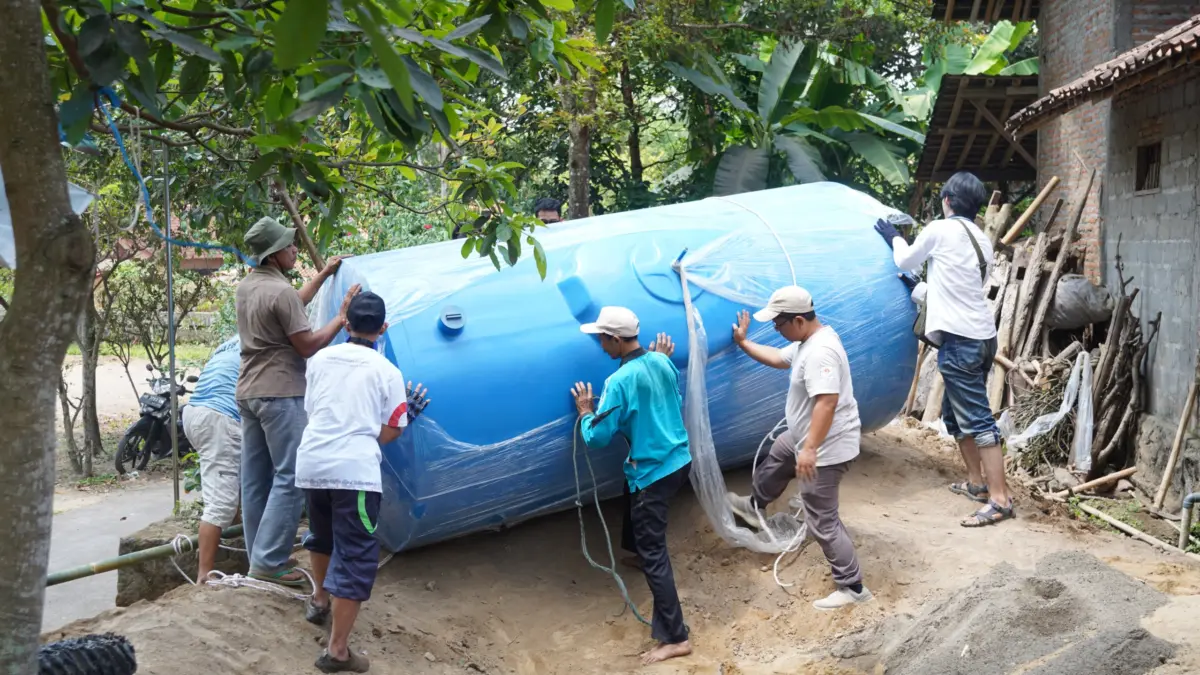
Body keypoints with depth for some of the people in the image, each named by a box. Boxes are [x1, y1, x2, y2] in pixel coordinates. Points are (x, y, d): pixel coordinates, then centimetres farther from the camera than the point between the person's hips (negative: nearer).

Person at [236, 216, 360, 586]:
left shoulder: (247, 286, 11)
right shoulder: (280, 291, -17)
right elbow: (307, 346, -15)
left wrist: (324, 274, 30)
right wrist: (342, 316, -7)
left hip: (248, 392, 10)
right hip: (280, 394, -9)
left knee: (256, 477, 12)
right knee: (289, 477, -7)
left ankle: (260, 553, 19)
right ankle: (269, 561, -9)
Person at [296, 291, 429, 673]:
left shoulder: (320, 359, 14)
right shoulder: (387, 372, 4)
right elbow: (387, 433, 3)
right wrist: (407, 414, 21)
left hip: (310, 462, 5)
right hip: (355, 470, -5)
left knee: (322, 535, 31)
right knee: (356, 557, 0)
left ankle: (319, 600, 52)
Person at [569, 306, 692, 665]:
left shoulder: (619, 382, -22)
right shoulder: (662, 362, 0)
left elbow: (597, 438, -18)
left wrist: (585, 412, 1)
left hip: (653, 473, -8)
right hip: (679, 461, 8)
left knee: (652, 554, -3)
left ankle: (675, 638, -2)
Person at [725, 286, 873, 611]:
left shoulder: (819, 352, -29)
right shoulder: (809, 342, 6)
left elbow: (826, 403, -36)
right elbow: (778, 358, 24)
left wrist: (810, 450, -36)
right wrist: (743, 343, 25)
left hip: (827, 449, -11)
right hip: (806, 439, 11)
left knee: (821, 521, -3)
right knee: (776, 456, 35)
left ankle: (852, 587, 7)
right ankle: (754, 508, 59)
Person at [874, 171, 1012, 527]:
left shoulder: (939, 230, -7)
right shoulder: (982, 240, 16)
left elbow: (905, 262, 10)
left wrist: (894, 237, 29)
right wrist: (914, 292, 40)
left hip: (960, 339, -9)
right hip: (982, 336, 9)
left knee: (977, 418, -10)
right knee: (955, 413, 20)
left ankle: (1000, 499, -11)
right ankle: (977, 482, 27)